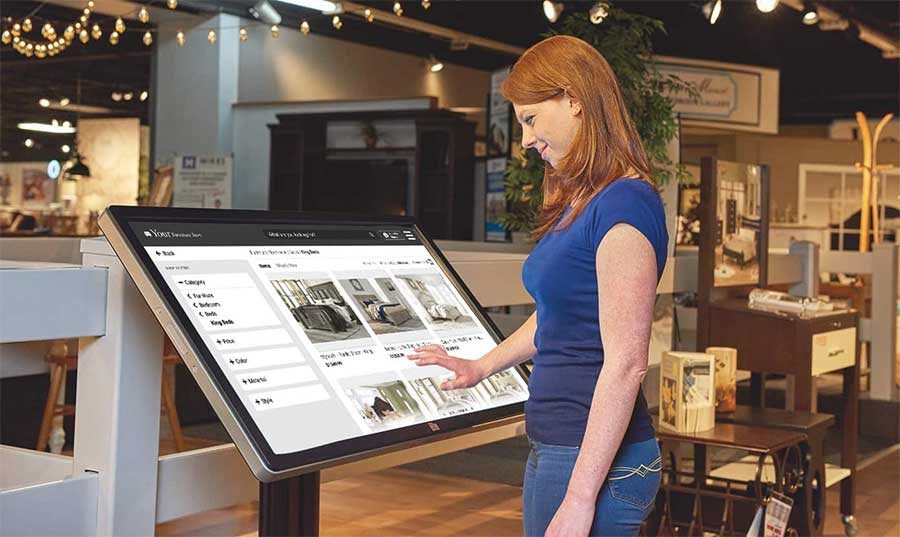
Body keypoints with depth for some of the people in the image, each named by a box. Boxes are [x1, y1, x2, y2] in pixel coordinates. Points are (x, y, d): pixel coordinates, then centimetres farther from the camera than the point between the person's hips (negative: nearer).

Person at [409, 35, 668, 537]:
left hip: (597, 459, -9)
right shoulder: (578, 203, 13)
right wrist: (483, 366, 29)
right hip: (553, 450, 9)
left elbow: (626, 363, -21)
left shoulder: (625, 203, -17)